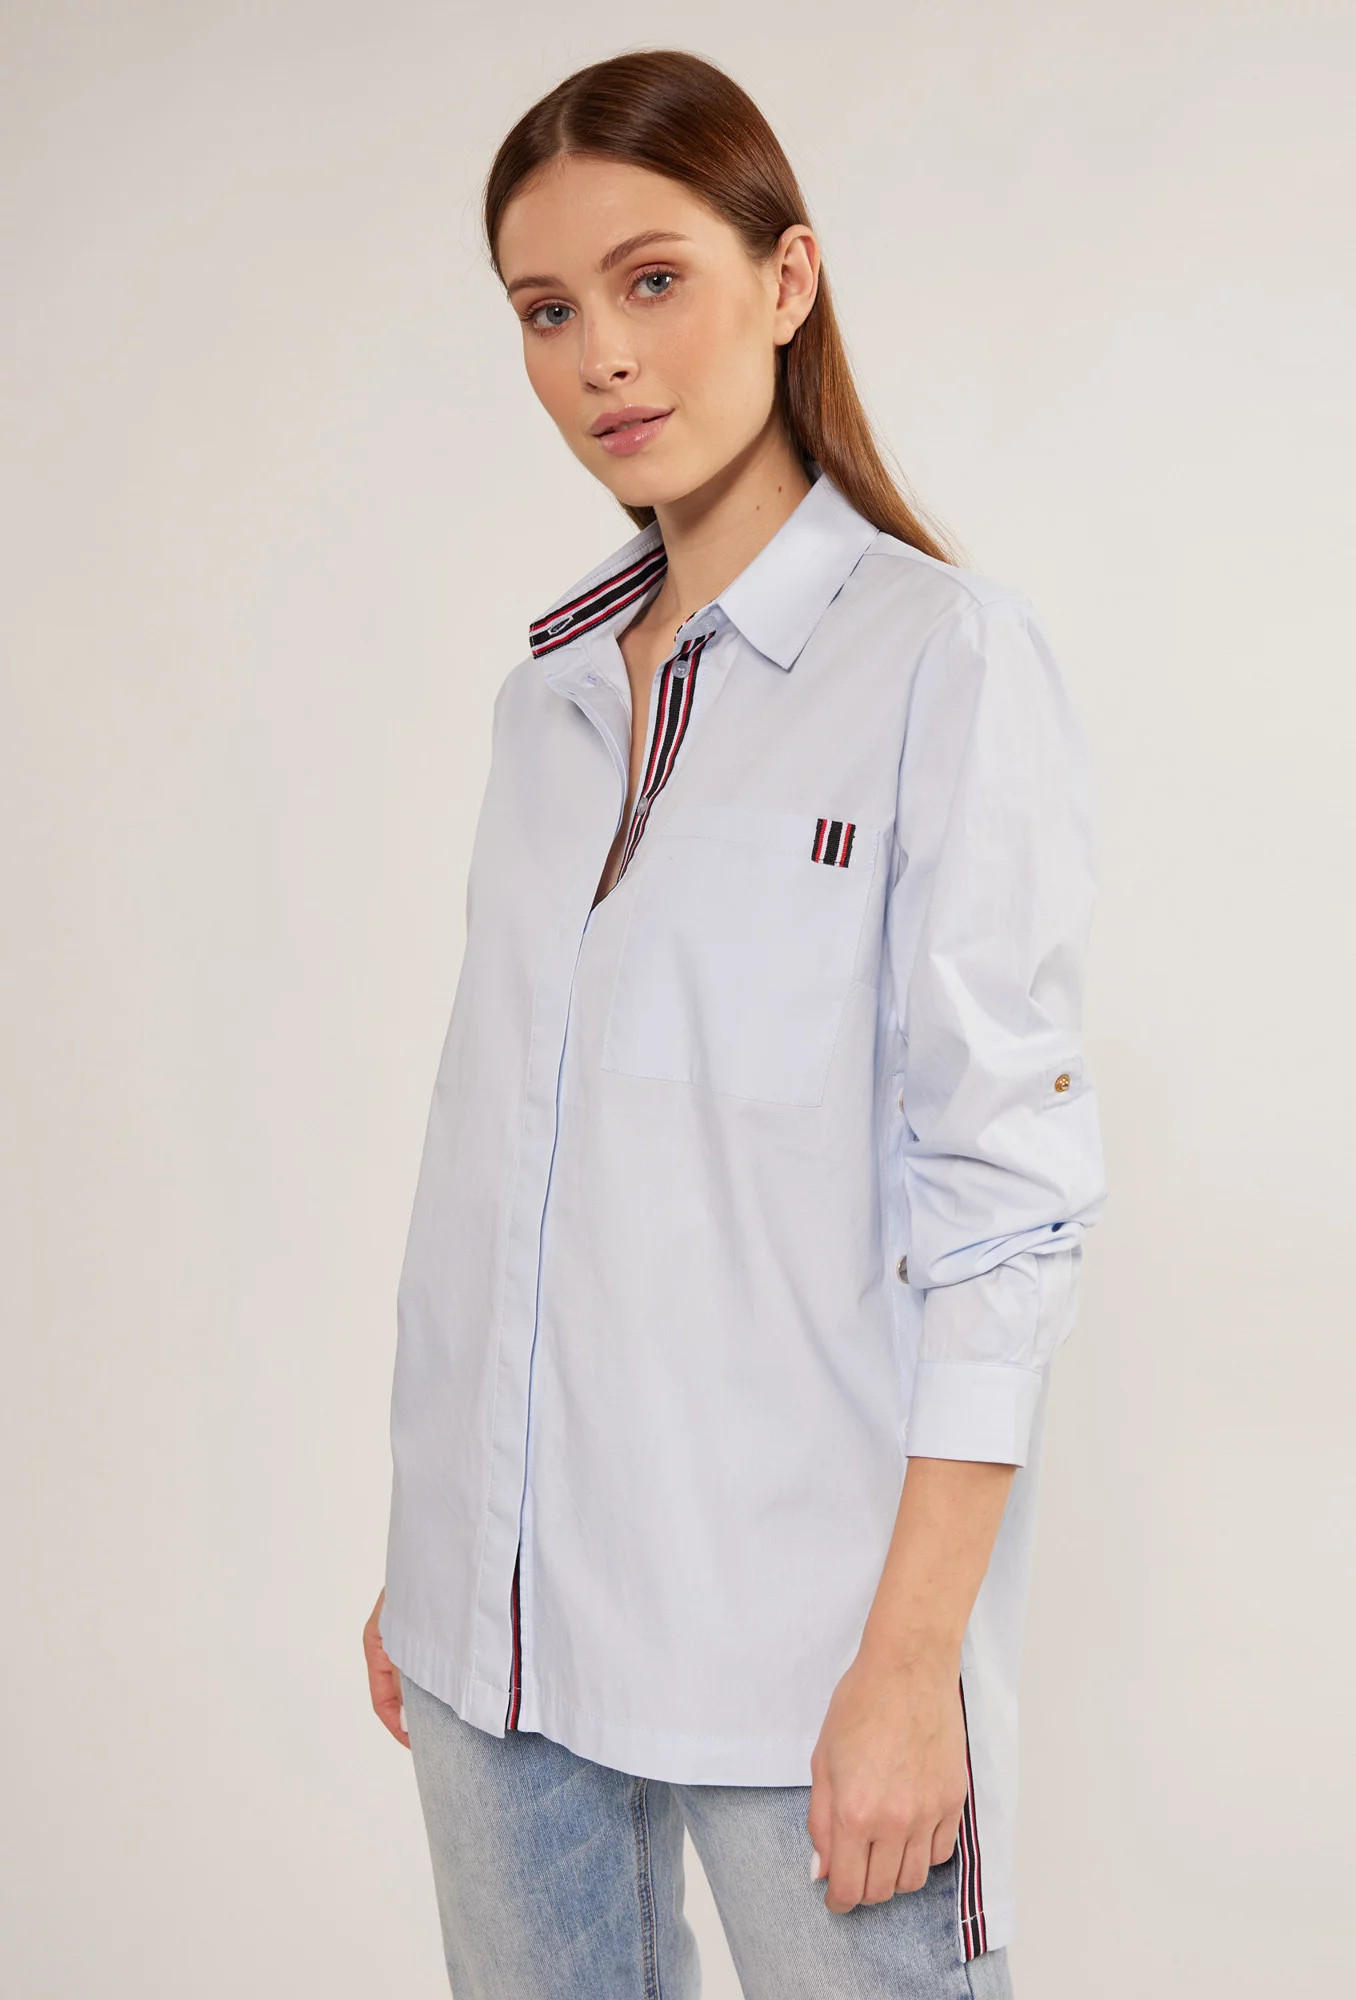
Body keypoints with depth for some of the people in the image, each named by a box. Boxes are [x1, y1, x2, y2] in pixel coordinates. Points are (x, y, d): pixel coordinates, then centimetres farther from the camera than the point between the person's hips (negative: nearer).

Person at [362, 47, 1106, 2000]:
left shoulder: (946, 657, -8)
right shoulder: (552, 689, 11)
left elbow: (1003, 1193, -12)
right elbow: (492, 1144, 13)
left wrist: (913, 1657, -15)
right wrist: (419, 1549, 13)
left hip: (793, 1621, -5)